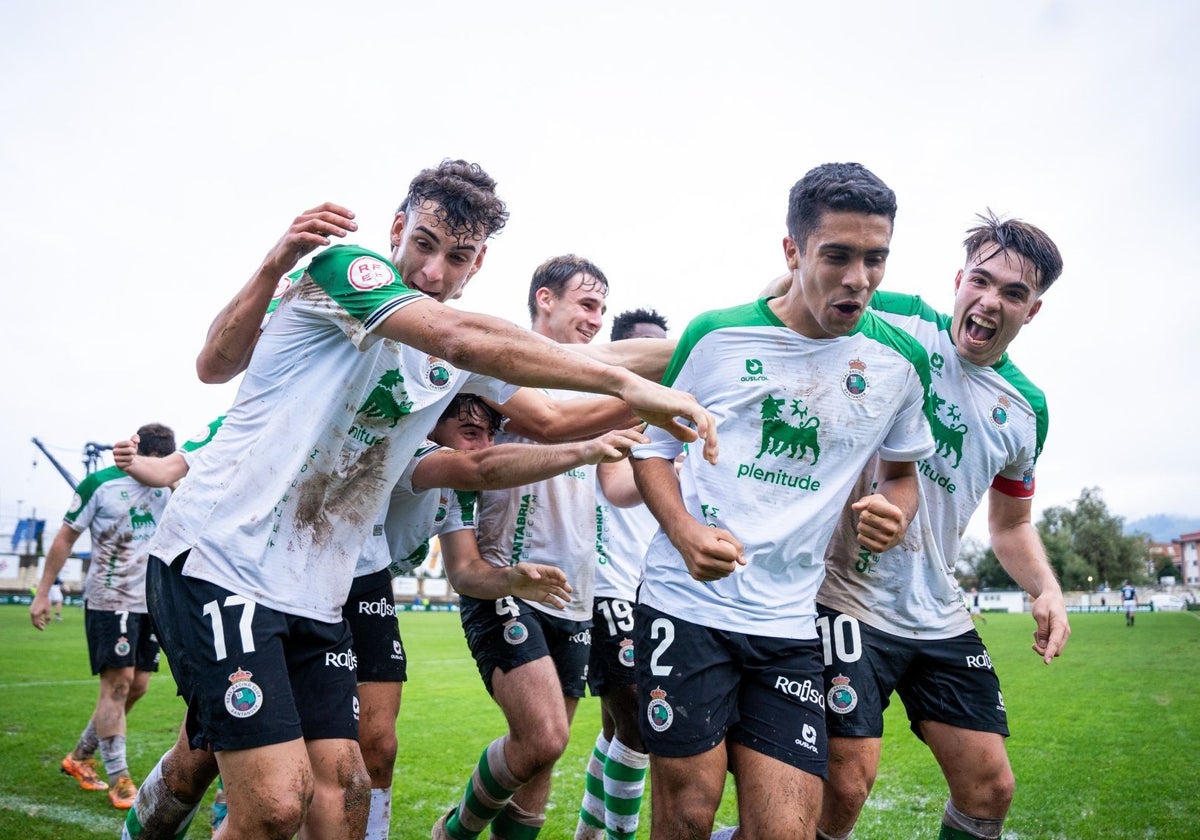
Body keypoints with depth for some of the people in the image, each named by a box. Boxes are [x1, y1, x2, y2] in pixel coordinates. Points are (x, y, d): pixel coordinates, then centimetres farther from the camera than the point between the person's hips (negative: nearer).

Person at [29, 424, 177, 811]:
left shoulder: (168, 489, 6)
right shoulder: (99, 484, -9)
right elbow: (66, 538, -2)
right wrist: (43, 593, -3)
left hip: (150, 602, 6)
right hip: (109, 600, -6)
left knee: (138, 685, 7)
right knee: (117, 682, -9)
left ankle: (81, 756, 26)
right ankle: (118, 779, 0)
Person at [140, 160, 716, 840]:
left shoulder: (457, 365, 11)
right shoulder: (345, 267, -10)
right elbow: (459, 336, -27)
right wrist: (625, 383, -28)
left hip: (314, 595, 7)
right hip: (219, 561, -7)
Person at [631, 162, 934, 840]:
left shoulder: (901, 363, 3)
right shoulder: (717, 336, -3)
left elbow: (902, 470, 19)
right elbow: (652, 448, 6)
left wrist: (895, 510, -5)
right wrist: (685, 531, -13)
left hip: (789, 625, 2)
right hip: (687, 603, -2)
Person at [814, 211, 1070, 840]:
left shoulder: (1027, 409, 8)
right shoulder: (894, 323, -8)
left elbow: (1010, 524, 19)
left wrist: (1046, 589, 1)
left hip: (941, 616, 6)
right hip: (850, 596, -6)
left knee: (990, 787, 9)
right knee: (845, 785, -9)